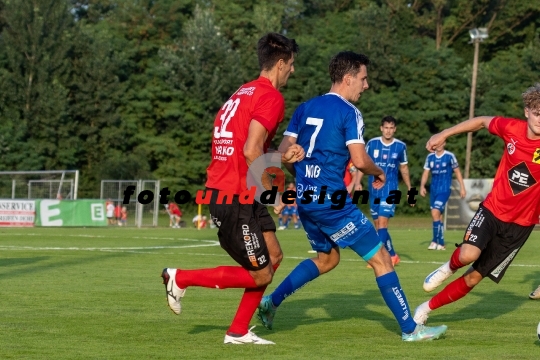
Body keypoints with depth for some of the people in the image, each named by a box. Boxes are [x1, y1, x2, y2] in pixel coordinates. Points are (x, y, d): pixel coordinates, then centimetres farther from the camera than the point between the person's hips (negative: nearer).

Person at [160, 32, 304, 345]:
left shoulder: (246, 93, 16)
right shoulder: (271, 97, -13)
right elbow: (251, 151, -24)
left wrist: (282, 156, 8)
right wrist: (272, 189, -11)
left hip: (222, 190, 10)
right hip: (236, 198, -10)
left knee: (274, 256, 15)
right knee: (260, 275, 0)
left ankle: (239, 332, 17)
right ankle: (181, 278, 4)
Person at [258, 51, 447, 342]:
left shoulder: (305, 108, 11)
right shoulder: (348, 112, -8)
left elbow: (284, 153, 10)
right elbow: (359, 160, -16)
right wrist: (379, 173, 5)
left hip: (305, 199, 8)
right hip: (331, 200, -8)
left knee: (327, 258, 28)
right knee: (381, 259, 0)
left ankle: (270, 302, 20)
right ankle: (409, 329, 0)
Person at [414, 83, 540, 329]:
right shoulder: (512, 128, -10)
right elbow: (482, 121, 9)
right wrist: (444, 134, 9)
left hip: (520, 224, -1)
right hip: (493, 208, 1)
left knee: (474, 277, 3)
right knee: (468, 254, -26)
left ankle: (427, 308, 23)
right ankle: (450, 267, 11)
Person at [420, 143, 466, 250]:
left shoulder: (450, 156, -5)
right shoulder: (430, 157, 8)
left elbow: (457, 172, 3)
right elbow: (426, 172, 8)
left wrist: (462, 187, 2)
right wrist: (422, 186, -7)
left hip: (444, 190, -5)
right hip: (433, 189, 5)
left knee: (435, 212, -20)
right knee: (437, 216, 9)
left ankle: (436, 241, -16)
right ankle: (441, 243, 17)